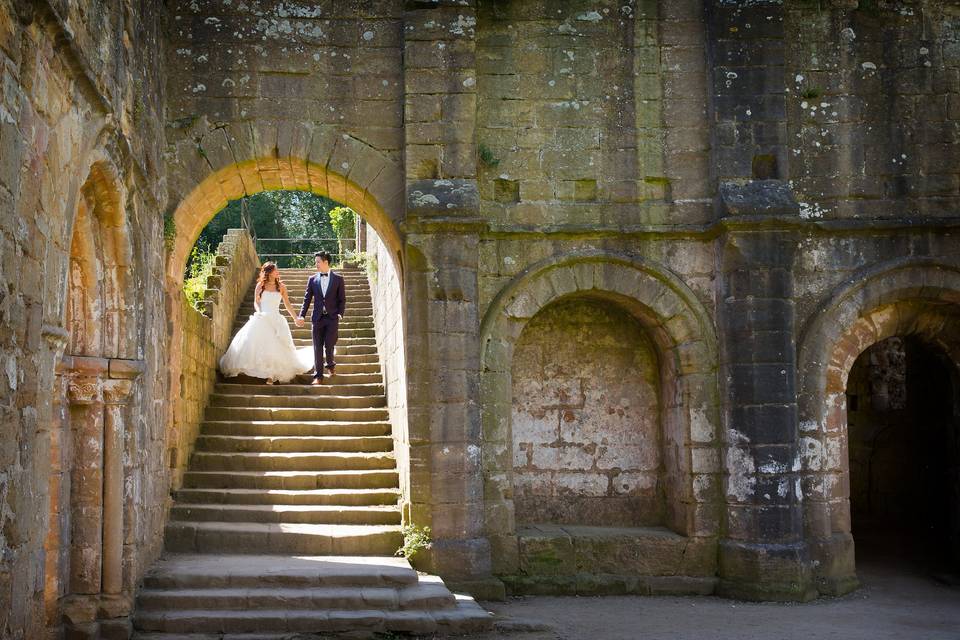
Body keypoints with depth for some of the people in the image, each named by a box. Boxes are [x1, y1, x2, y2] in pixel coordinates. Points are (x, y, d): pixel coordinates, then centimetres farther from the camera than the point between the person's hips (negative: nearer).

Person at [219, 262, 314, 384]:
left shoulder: (281, 286, 5)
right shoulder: (260, 286, 3)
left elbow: (287, 304, 12)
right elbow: (256, 302, 10)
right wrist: (259, 312, -9)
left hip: (275, 320, 0)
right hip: (261, 319, 0)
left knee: (274, 347, -6)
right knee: (255, 343, -6)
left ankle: (271, 375, -1)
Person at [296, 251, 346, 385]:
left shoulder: (338, 279, 2)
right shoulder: (312, 279, 8)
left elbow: (342, 299, 3)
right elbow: (307, 299, 8)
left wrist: (340, 314, -9)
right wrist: (301, 315, -1)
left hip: (332, 318, -2)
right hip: (318, 318, 2)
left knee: (329, 345, -4)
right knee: (318, 347, 0)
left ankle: (330, 364, 27)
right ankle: (318, 376, 5)